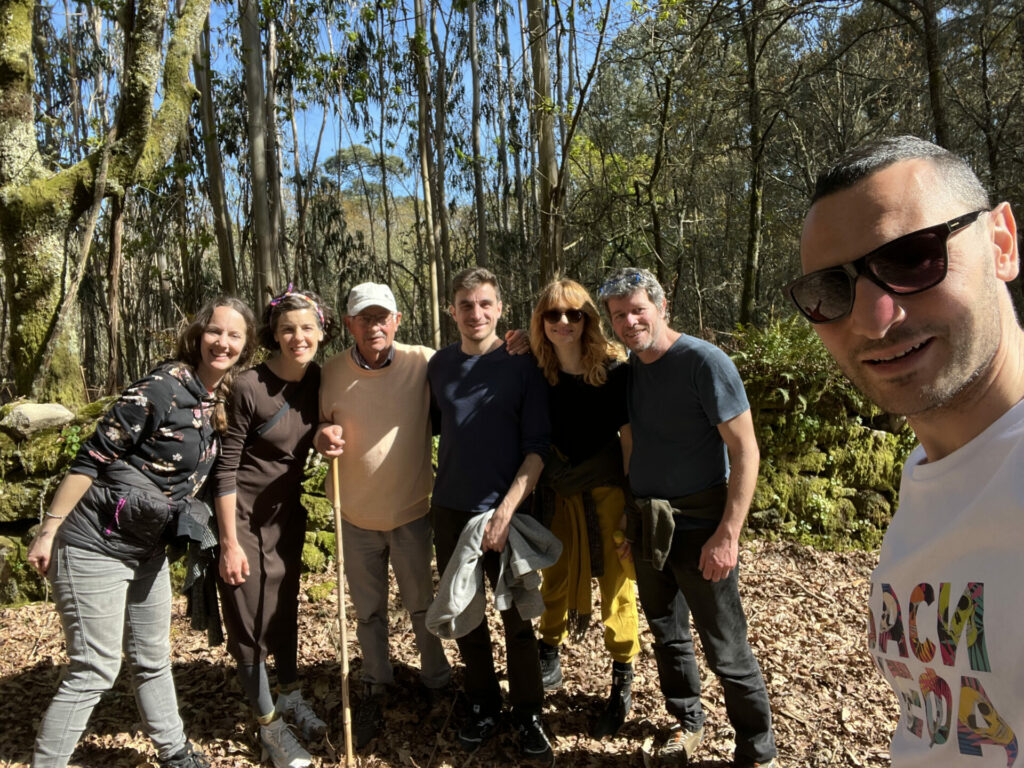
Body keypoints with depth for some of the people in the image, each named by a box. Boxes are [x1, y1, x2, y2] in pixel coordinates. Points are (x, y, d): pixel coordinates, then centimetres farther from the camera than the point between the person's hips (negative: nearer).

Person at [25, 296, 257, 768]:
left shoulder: (225, 398, 2)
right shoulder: (163, 387, -20)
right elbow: (92, 458, -17)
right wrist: (48, 530, -16)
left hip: (148, 549, 8)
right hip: (95, 547, -8)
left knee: (153, 659, 20)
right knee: (94, 671, 0)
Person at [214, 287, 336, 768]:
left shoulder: (319, 381, -4)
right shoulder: (250, 386, -20)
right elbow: (226, 467, -17)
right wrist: (229, 542, -16)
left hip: (287, 512, 5)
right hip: (242, 516, -4)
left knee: (285, 607, 17)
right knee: (250, 620, 6)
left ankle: (291, 696, 38)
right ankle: (269, 723, 24)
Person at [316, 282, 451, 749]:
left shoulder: (423, 363, -15)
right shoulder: (333, 372, -7)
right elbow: (323, 425, 8)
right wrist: (324, 436, -16)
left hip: (412, 509, -2)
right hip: (356, 513, 2)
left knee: (421, 604, 17)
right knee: (368, 609, 19)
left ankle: (436, 681, 41)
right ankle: (375, 688, 41)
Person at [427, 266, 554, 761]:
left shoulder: (521, 365, -7)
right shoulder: (440, 365, 4)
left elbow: (538, 446, -9)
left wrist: (507, 509, -16)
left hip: (504, 510, -3)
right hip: (450, 510, 4)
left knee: (517, 617, 5)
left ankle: (528, 714, 24)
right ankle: (482, 706, 33)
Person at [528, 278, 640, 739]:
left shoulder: (613, 370, -15)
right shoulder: (537, 373, -7)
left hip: (606, 492, -3)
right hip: (556, 493, 4)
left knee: (616, 585, 5)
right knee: (554, 579, 17)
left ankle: (622, 686, 24)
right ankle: (549, 665, 39)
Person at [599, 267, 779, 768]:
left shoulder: (705, 362, -14)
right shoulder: (627, 369, 5)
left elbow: (745, 452, -16)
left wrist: (728, 535, -20)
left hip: (699, 528, -6)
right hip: (647, 526, 6)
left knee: (726, 651, 4)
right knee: (667, 636, 20)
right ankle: (687, 723, 41)